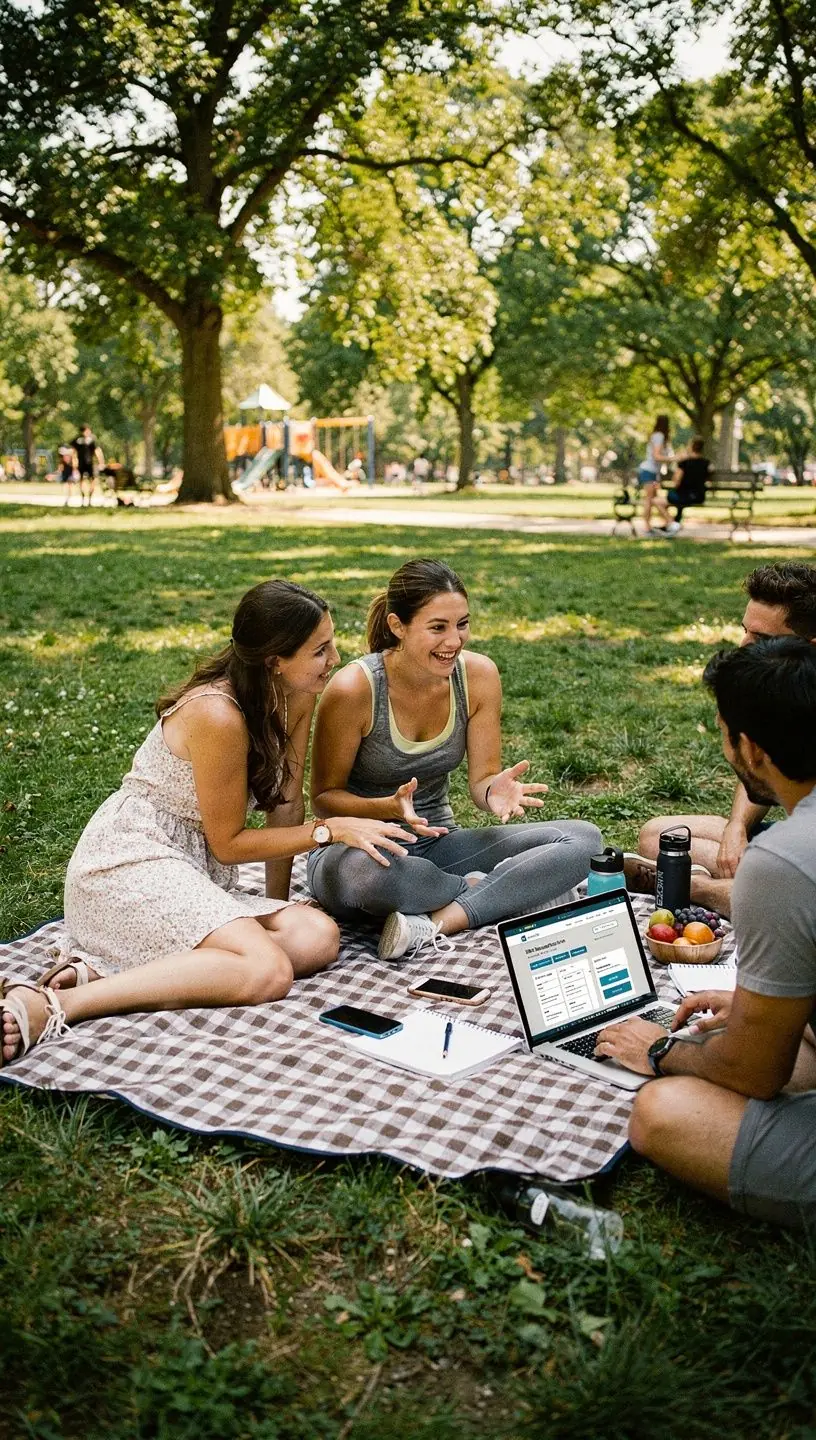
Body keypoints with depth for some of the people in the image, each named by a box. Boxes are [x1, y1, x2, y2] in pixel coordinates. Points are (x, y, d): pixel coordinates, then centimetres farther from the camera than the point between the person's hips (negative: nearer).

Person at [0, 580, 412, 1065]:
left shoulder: (298, 697, 1)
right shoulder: (218, 716, -22)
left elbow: (286, 802, 7)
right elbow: (228, 844, -13)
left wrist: (277, 903, 7)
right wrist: (332, 830, -14)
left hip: (197, 872, 9)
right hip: (129, 862, -9)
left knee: (318, 938, -15)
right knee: (268, 972, -30)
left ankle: (104, 965, -14)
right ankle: (51, 1006, -31)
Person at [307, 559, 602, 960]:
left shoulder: (478, 675, -7)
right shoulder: (354, 689, -20)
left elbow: (481, 780, -2)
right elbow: (324, 797, -11)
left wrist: (495, 792, -27)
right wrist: (390, 807, -31)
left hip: (436, 844, 4)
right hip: (358, 848, -4)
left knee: (581, 839, -14)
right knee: (365, 872, -43)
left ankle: (435, 923, -25)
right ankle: (482, 890, -12)